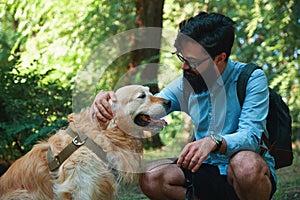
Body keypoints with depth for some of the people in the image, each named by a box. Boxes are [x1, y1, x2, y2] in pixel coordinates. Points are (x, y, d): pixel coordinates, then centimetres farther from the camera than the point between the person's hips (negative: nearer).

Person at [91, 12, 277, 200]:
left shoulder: (251, 79, -11)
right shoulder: (185, 84, 4)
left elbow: (251, 135, -23)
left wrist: (214, 141, -43)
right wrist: (108, 100, -20)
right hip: (208, 169, 5)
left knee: (246, 163, -39)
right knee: (151, 180, -16)